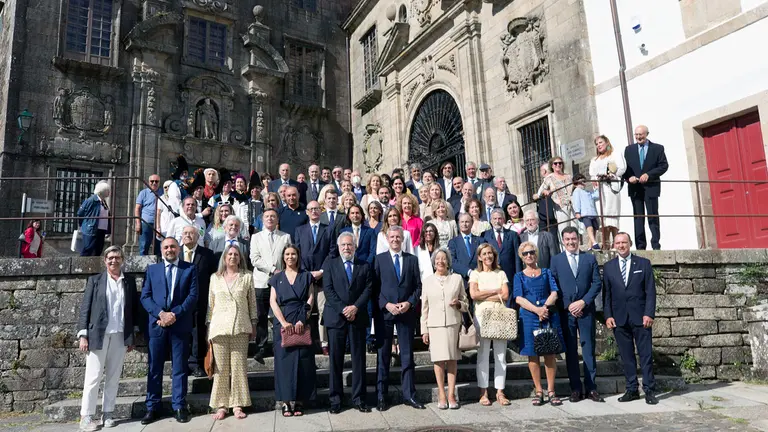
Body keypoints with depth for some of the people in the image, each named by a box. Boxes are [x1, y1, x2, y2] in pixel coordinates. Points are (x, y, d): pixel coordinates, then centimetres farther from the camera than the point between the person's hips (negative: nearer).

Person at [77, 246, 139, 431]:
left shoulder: (130, 281, 9)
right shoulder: (95, 280, 4)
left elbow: (134, 308, 10)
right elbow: (85, 308, 1)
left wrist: (132, 336, 7)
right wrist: (83, 335, -6)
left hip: (120, 336, 2)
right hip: (98, 334, -2)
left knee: (113, 377, 7)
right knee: (93, 377, 0)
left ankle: (108, 414, 15)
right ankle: (86, 416, 8)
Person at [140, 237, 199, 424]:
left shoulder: (190, 269, 6)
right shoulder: (152, 269, 12)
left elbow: (193, 296, -2)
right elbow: (145, 297, 4)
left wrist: (175, 314, -14)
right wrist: (160, 313, -12)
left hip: (180, 325, -1)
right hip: (157, 324, 2)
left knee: (179, 368, 4)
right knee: (154, 368, 6)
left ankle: (179, 407, 10)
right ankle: (152, 408, 15)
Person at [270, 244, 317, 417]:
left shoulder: (306, 276, 10)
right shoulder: (277, 278, 11)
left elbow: (310, 299, 2)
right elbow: (273, 302, 3)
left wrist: (302, 320, -11)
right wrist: (284, 322, -10)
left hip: (302, 323, 0)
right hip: (282, 323, 0)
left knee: (302, 360, -1)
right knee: (284, 359, 0)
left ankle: (299, 401, 5)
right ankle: (286, 401, 5)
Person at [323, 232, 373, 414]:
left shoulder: (364, 266, 11)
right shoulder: (329, 264, 7)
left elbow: (368, 289, 2)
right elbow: (328, 289, -3)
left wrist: (355, 307, -12)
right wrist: (343, 309, -12)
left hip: (358, 317, 1)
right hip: (336, 317, -1)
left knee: (359, 359, 5)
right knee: (335, 360, 3)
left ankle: (358, 399, 13)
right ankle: (335, 399, 12)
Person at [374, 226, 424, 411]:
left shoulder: (412, 260, 9)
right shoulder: (379, 259, 3)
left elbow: (418, 286, 7)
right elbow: (374, 287, -1)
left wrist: (409, 302, -8)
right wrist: (386, 304, -12)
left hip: (407, 312, 2)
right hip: (384, 312, -2)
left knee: (407, 355, 7)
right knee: (383, 355, 5)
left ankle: (409, 395, 16)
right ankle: (382, 396, 13)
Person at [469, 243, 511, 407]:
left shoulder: (501, 274, 13)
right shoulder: (475, 274, 8)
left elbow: (505, 295, 0)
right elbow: (474, 294, -8)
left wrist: (484, 296, -6)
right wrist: (495, 291, -4)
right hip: (482, 315, -2)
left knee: (501, 355, 2)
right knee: (483, 355, -1)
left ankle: (500, 392, 8)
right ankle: (483, 393, 4)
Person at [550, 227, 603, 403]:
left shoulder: (590, 258, 9)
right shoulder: (556, 260, 6)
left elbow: (597, 283, 4)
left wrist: (583, 301, -8)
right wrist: (568, 306, -7)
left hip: (586, 309, 0)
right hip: (565, 311, 0)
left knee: (589, 349, 3)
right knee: (570, 350, 4)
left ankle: (590, 387, 12)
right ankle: (575, 388, 11)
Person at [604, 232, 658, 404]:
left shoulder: (643, 263, 4)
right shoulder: (608, 267, 9)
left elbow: (650, 291, 0)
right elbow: (607, 293, 8)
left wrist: (649, 314, -9)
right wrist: (608, 315, -1)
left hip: (640, 317, -2)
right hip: (619, 318, 2)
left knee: (645, 354, 1)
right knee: (626, 356, 7)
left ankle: (649, 390, 10)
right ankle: (632, 389, 15)